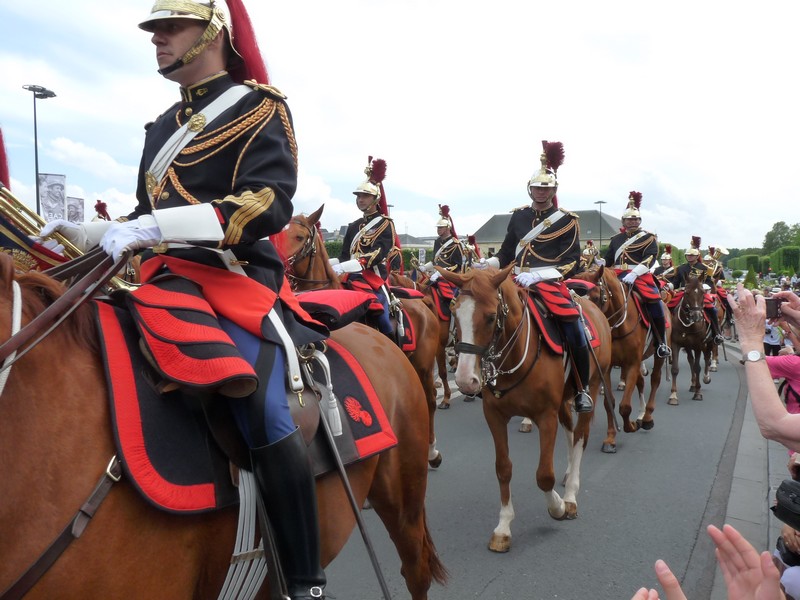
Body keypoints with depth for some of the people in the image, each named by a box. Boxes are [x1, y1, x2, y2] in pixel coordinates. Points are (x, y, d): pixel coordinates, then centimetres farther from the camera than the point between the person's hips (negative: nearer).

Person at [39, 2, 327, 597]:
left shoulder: (258, 107, 1)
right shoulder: (165, 124, 24)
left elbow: (269, 203, -16)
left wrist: (155, 226, -24)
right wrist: (94, 233, 9)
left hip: (237, 277, -8)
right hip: (168, 281, 8)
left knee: (262, 408, -27)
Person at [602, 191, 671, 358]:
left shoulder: (648, 238, 6)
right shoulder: (616, 239, 20)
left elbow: (650, 258, -10)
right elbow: (608, 259, 20)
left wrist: (634, 273, -25)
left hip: (640, 276, -4)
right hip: (618, 277, 4)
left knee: (655, 302, -22)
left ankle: (661, 343, -6)